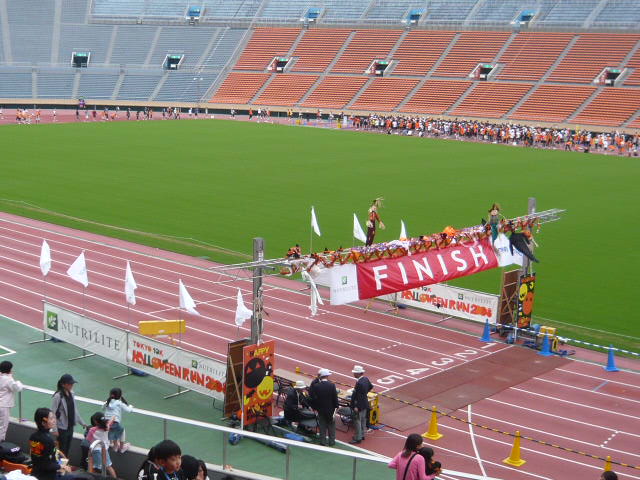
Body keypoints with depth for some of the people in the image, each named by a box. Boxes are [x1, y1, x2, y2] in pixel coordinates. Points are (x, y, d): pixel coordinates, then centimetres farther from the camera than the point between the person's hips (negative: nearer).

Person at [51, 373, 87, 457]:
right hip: (62, 428, -7)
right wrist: (55, 430, -19)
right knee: (62, 450, 2)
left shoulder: (71, 394, 4)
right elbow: (53, 413, -17)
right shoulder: (58, 396, -18)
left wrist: (82, 422, 15)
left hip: (70, 427, 7)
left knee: (67, 450, 14)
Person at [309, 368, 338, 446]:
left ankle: (323, 441, 16)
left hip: (320, 409, 1)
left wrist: (315, 407, 5)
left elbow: (313, 398, -7)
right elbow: (335, 397, -11)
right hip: (330, 409, -1)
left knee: (322, 426, 11)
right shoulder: (332, 385, -16)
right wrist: (336, 407, 0)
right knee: (331, 425, 14)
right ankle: (331, 441, 19)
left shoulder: (315, 386, -12)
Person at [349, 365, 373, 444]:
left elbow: (359, 396, -27)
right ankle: (362, 435, 32)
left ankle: (358, 438, 8)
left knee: (357, 421, 1)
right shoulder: (366, 379, -1)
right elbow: (370, 387, 17)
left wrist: (356, 407, -24)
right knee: (363, 420, 20)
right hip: (365, 404, 10)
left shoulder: (359, 383, -28)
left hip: (359, 405, -9)